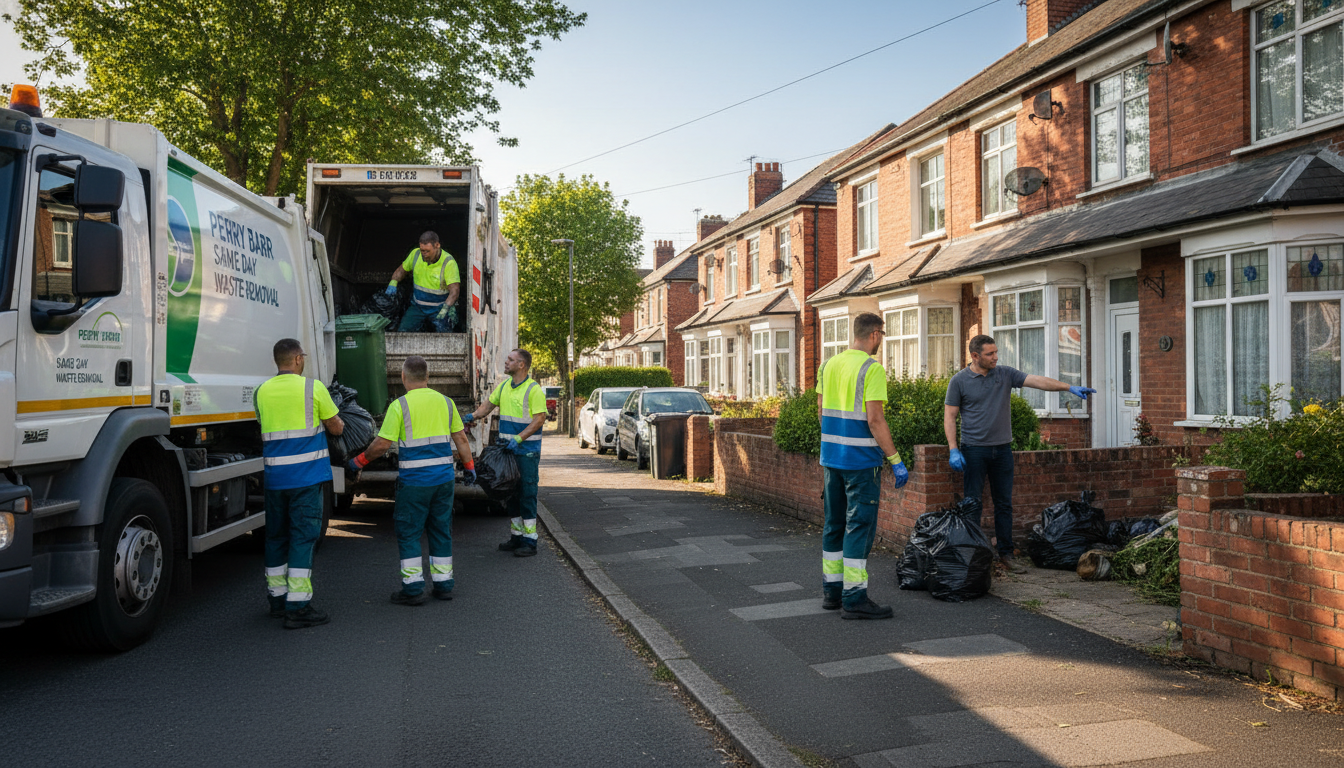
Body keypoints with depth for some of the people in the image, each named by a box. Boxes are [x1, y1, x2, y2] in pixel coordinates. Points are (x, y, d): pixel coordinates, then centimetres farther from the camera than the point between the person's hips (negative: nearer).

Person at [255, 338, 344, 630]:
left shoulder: (262, 392, 7)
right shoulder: (313, 388, -6)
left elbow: (266, 427, 17)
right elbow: (336, 428, 2)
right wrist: (337, 423, 25)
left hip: (274, 476, 5)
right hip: (306, 475, -5)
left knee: (276, 536, 15)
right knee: (303, 537, -4)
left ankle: (277, 599, 26)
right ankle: (298, 607, -5)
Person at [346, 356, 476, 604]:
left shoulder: (399, 406, -9)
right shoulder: (445, 402, 6)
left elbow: (382, 444, -10)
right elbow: (460, 438, 9)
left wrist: (359, 461, 4)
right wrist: (469, 465, 20)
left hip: (414, 481, -5)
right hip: (444, 478, 5)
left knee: (409, 533, 6)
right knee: (442, 531, 14)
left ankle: (414, 588, 5)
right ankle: (444, 584, 20)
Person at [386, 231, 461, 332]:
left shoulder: (448, 262, -16)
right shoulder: (415, 254, -1)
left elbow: (454, 290, -23)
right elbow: (402, 270, 18)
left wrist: (445, 309, -39)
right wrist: (393, 283, 0)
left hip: (438, 309, -3)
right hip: (417, 307, 3)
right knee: (403, 332, -15)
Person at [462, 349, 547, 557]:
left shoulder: (533, 389, -13)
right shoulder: (504, 385, 11)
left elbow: (539, 419, -17)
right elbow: (489, 404, 21)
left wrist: (518, 439, -23)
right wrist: (474, 416, 3)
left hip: (527, 451, -8)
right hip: (507, 448, 8)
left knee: (527, 493, -5)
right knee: (511, 491, 13)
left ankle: (529, 541, 0)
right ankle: (516, 536, 24)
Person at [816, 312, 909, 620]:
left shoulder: (828, 366, 9)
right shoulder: (871, 369, -13)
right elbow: (875, 420, -18)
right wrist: (895, 460, -14)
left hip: (830, 456, 7)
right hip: (861, 459, -7)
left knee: (834, 523, 15)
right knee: (859, 525, -3)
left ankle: (831, 591, 22)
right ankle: (854, 598, -1)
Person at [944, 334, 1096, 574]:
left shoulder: (1005, 374, 7)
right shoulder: (959, 381, -3)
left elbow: (1038, 381, -1)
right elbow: (949, 417, -3)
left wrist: (1069, 388, -14)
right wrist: (953, 450, -11)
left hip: (1002, 449, 4)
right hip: (974, 450, -4)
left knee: (1004, 504, 6)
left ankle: (1005, 556, 13)